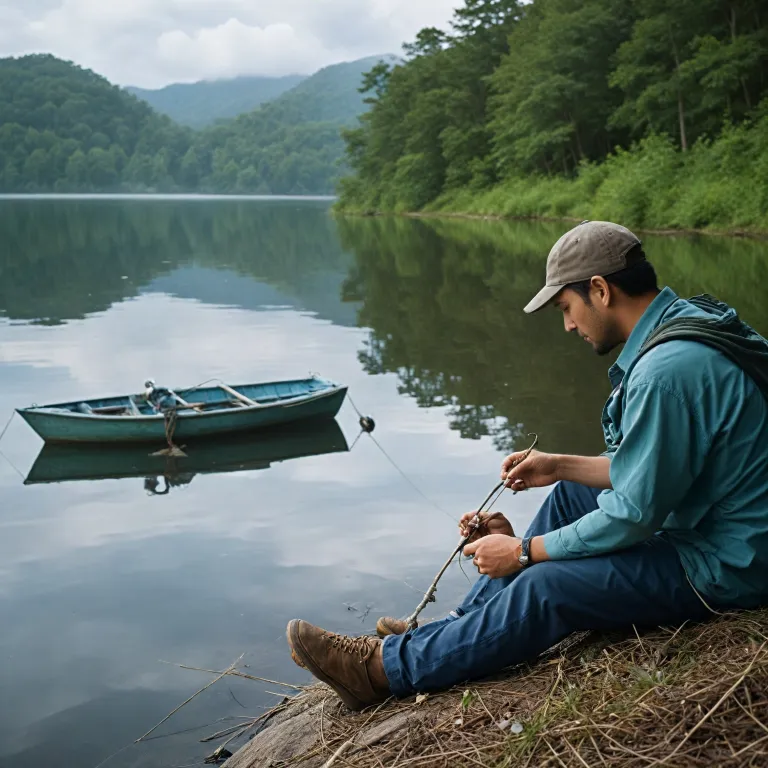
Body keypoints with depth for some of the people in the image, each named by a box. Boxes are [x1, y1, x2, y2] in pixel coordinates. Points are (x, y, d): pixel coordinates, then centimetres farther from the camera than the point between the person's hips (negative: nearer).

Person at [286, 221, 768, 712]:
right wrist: (561, 466, 11)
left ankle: (386, 667, -2)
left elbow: (635, 515, -24)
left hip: (722, 565, -11)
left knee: (544, 586, -17)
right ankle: (459, 630, 22)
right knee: (570, 495, 18)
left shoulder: (668, 369, -28)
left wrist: (523, 551, -13)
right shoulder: (687, 322, 6)